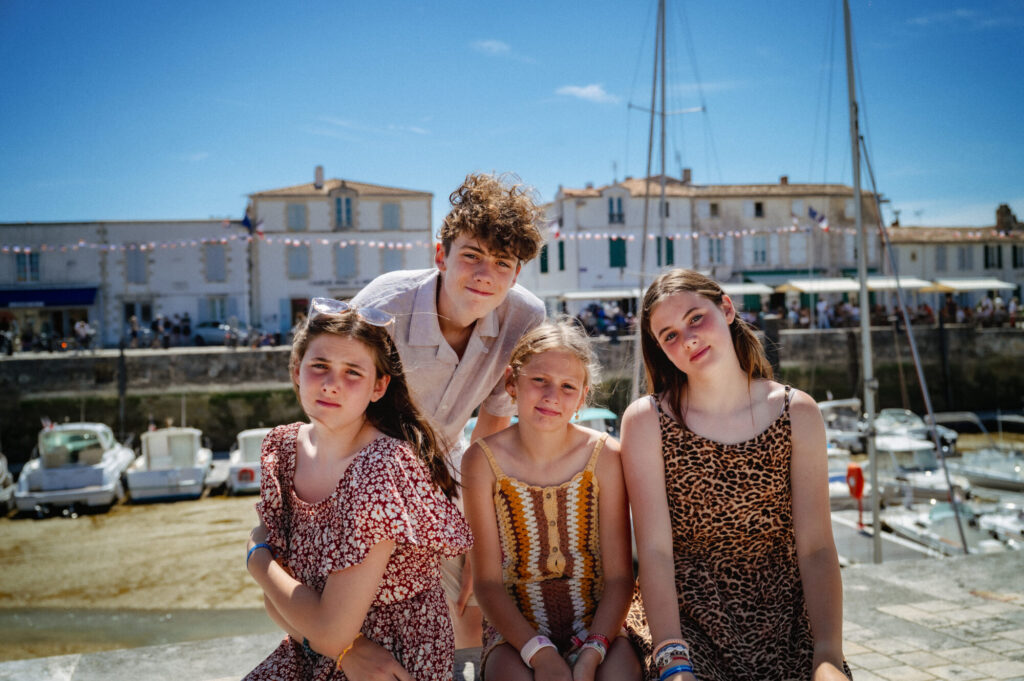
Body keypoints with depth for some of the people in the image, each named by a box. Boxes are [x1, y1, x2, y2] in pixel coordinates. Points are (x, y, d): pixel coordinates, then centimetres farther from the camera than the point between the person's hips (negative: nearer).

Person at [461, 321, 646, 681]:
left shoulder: (605, 456, -5)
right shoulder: (483, 461, -6)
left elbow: (620, 577, -4)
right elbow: (487, 581, -6)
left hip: (599, 625, 1)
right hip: (515, 629, -1)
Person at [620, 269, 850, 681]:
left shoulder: (797, 413, 0)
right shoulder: (647, 420, -5)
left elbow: (815, 548, -3)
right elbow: (655, 550, -11)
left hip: (787, 622, 2)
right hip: (689, 620, -2)